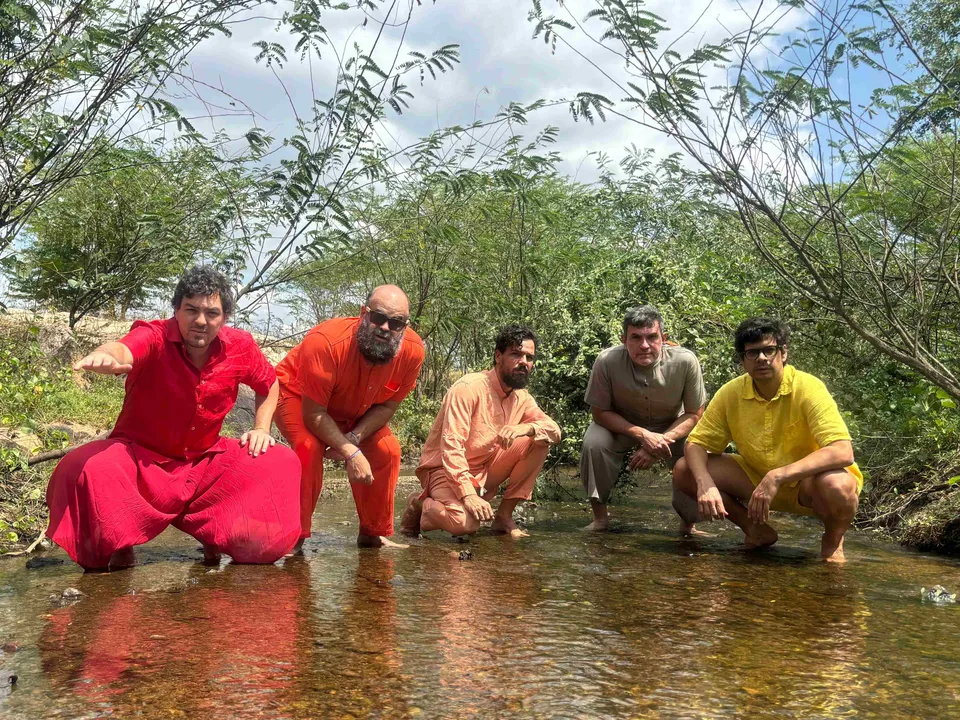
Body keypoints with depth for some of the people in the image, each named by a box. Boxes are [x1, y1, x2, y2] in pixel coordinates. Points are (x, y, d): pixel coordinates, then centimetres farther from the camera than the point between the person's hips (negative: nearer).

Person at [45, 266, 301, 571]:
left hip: (206, 460, 4)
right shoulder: (154, 337, -21)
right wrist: (105, 356, -69)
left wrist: (261, 428, -1)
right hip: (142, 458, -3)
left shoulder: (239, 346, -8)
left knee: (282, 464, -13)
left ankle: (215, 536, 7)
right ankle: (119, 546, -2)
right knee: (89, 468, -33)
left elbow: (269, 383, 12)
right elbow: (123, 350, -46)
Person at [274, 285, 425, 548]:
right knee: (310, 448, -30)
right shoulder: (326, 342, -41)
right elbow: (314, 413, -33)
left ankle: (374, 534, 9)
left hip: (353, 411, 5)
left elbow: (387, 406, -13)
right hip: (297, 396, -5)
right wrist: (351, 453, -38)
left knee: (387, 450, -10)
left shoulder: (412, 351, -27)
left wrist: (353, 438, -27)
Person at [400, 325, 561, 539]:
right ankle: (419, 506, 0)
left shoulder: (522, 398, 3)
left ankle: (504, 516, -2)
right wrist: (468, 495, -35)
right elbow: (451, 447, -26)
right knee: (466, 523, -34)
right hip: (446, 469, -7)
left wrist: (526, 428, -25)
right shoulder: (468, 388, -20)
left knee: (539, 440, -10)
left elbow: (554, 430, -2)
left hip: (486, 470, 7)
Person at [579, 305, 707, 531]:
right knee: (593, 443, -30)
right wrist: (643, 435, -30)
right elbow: (600, 413, -17)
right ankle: (600, 517, -7)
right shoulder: (607, 361, -29)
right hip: (620, 426, 0)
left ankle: (689, 524, 2)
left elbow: (693, 414, -13)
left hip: (673, 428, 1)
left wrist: (662, 442, -28)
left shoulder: (685, 361, -26)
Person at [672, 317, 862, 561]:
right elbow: (696, 443, -6)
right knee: (684, 472, -12)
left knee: (837, 486, -39)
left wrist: (777, 476, -42)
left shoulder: (808, 389, -23)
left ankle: (832, 542, -2)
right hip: (757, 478, 4)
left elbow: (843, 452, -33)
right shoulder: (731, 393, -9)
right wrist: (705, 484, -28)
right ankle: (757, 531, 7)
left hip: (808, 481, -4)